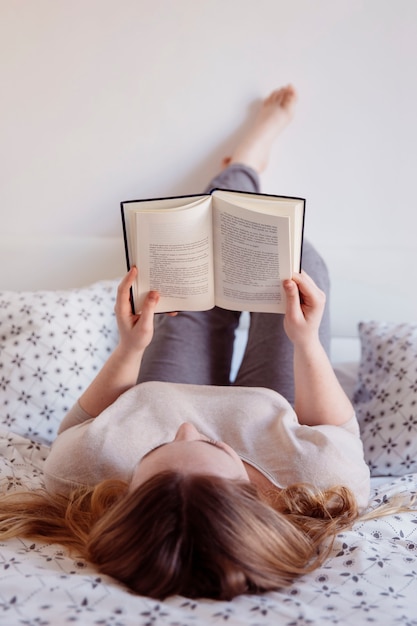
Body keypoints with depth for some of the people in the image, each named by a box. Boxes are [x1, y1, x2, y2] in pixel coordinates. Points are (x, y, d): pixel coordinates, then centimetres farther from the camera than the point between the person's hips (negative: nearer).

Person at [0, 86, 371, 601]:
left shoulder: (85, 466, -45)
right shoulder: (318, 481, -48)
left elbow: (76, 427, -17)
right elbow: (338, 427, -20)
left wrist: (129, 348, -21)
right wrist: (306, 339, -23)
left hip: (157, 401, 1)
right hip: (263, 411, 0)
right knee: (303, 263, 8)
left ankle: (245, 166, 48)